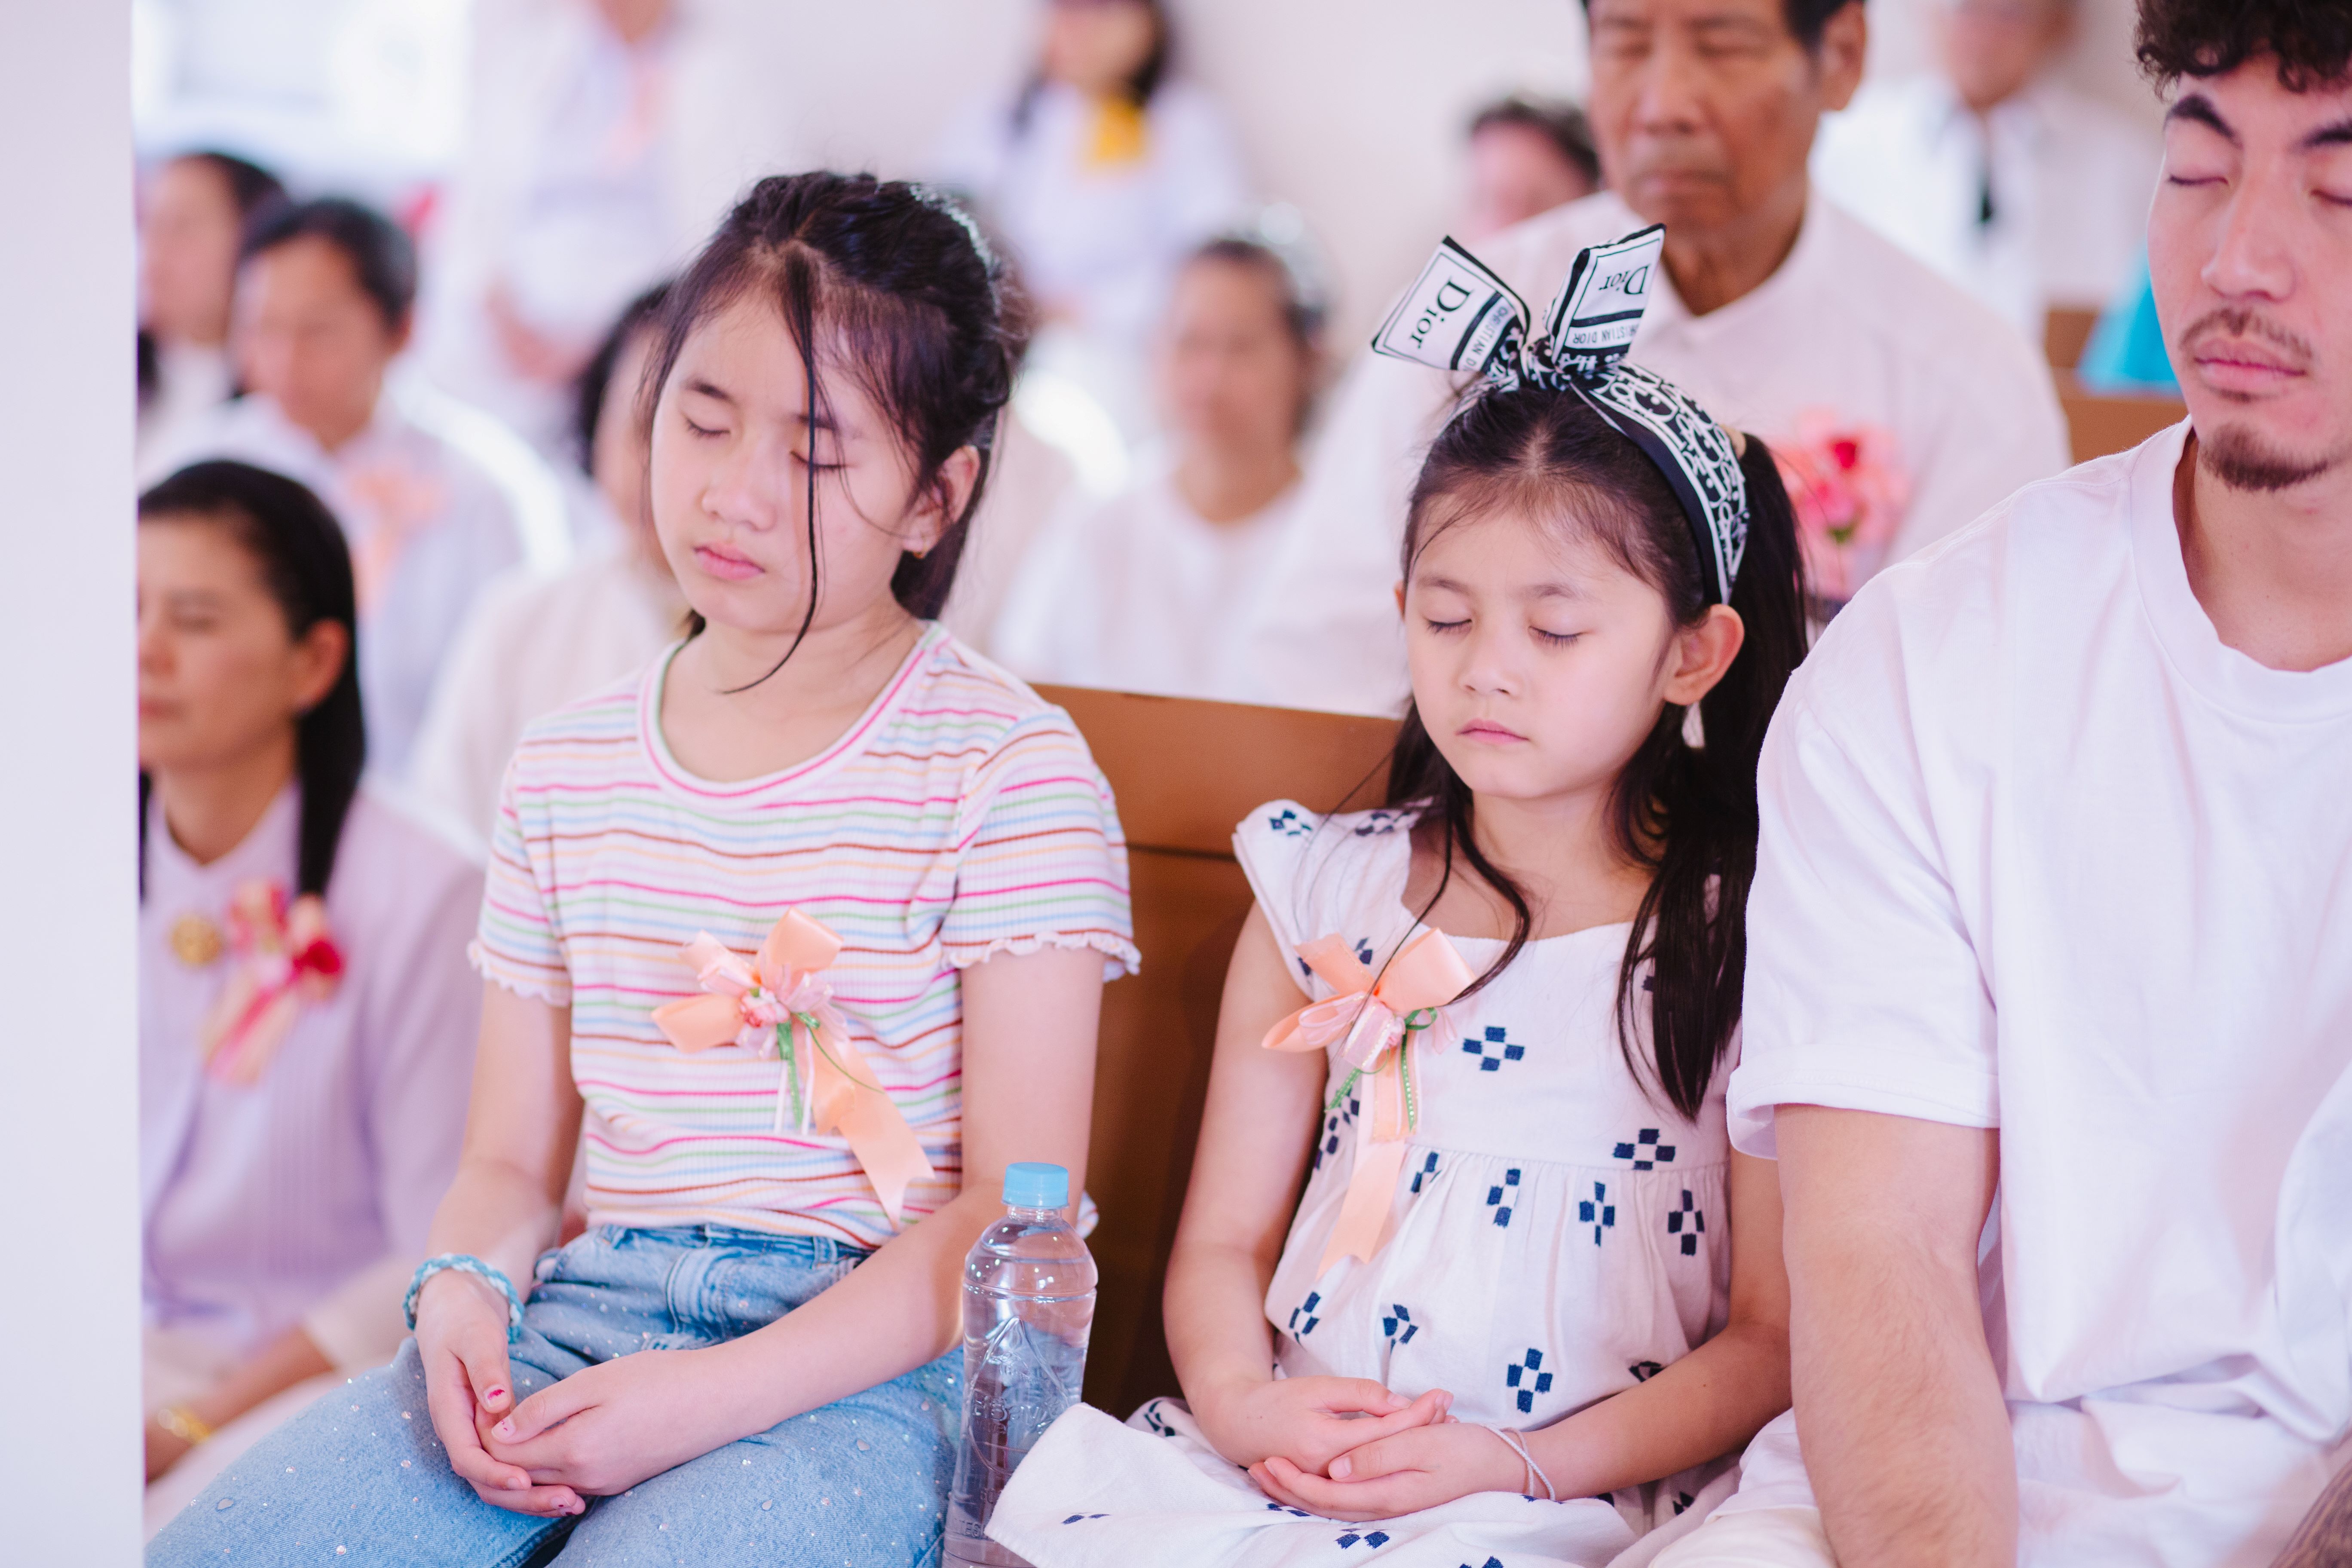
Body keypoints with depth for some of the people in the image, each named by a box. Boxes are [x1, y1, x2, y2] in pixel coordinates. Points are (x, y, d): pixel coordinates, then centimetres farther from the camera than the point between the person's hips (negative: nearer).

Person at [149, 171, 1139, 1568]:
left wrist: (713, 1397, -17)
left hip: (860, 1364, -4)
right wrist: (462, 1297, -8)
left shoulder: (1006, 769, -3)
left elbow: (1018, 1211, -7)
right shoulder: (569, 769, 14)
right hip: (576, 1320, 5)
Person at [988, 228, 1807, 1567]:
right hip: (1290, 1454, 4)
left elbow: (1773, 1338, 0)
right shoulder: (1327, 893, 14)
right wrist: (1238, 1400, -8)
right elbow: (1227, 1237, 14)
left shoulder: (1742, 942, 2)